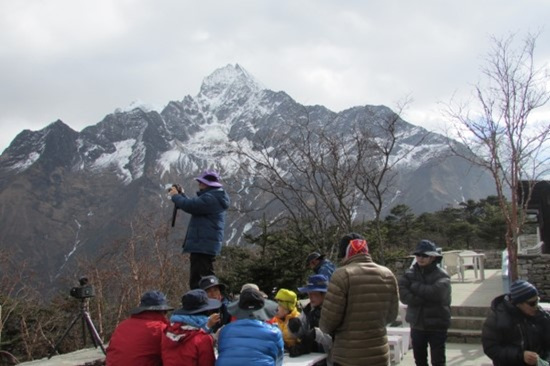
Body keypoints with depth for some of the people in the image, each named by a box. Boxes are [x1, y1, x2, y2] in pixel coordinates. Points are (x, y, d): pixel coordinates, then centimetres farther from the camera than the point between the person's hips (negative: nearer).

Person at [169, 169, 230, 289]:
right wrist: (181, 195, 20)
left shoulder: (211, 198, -17)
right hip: (202, 245, 11)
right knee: (196, 281, 15)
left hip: (204, 246, -11)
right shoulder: (214, 197, 19)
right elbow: (194, 205, 29)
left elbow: (190, 206, -23)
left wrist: (175, 196, -6)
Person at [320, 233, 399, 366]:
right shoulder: (387, 275, 4)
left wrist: (324, 327, 9)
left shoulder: (342, 275, -14)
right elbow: (391, 315, 12)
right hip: (380, 355, 5)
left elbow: (329, 319, -13)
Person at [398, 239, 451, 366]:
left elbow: (436, 292, -27)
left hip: (437, 325, -4)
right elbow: (403, 295, -13)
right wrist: (426, 299, -22)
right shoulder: (410, 274, 1)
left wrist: (415, 286, -14)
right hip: (417, 324, 4)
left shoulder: (441, 275, -8)